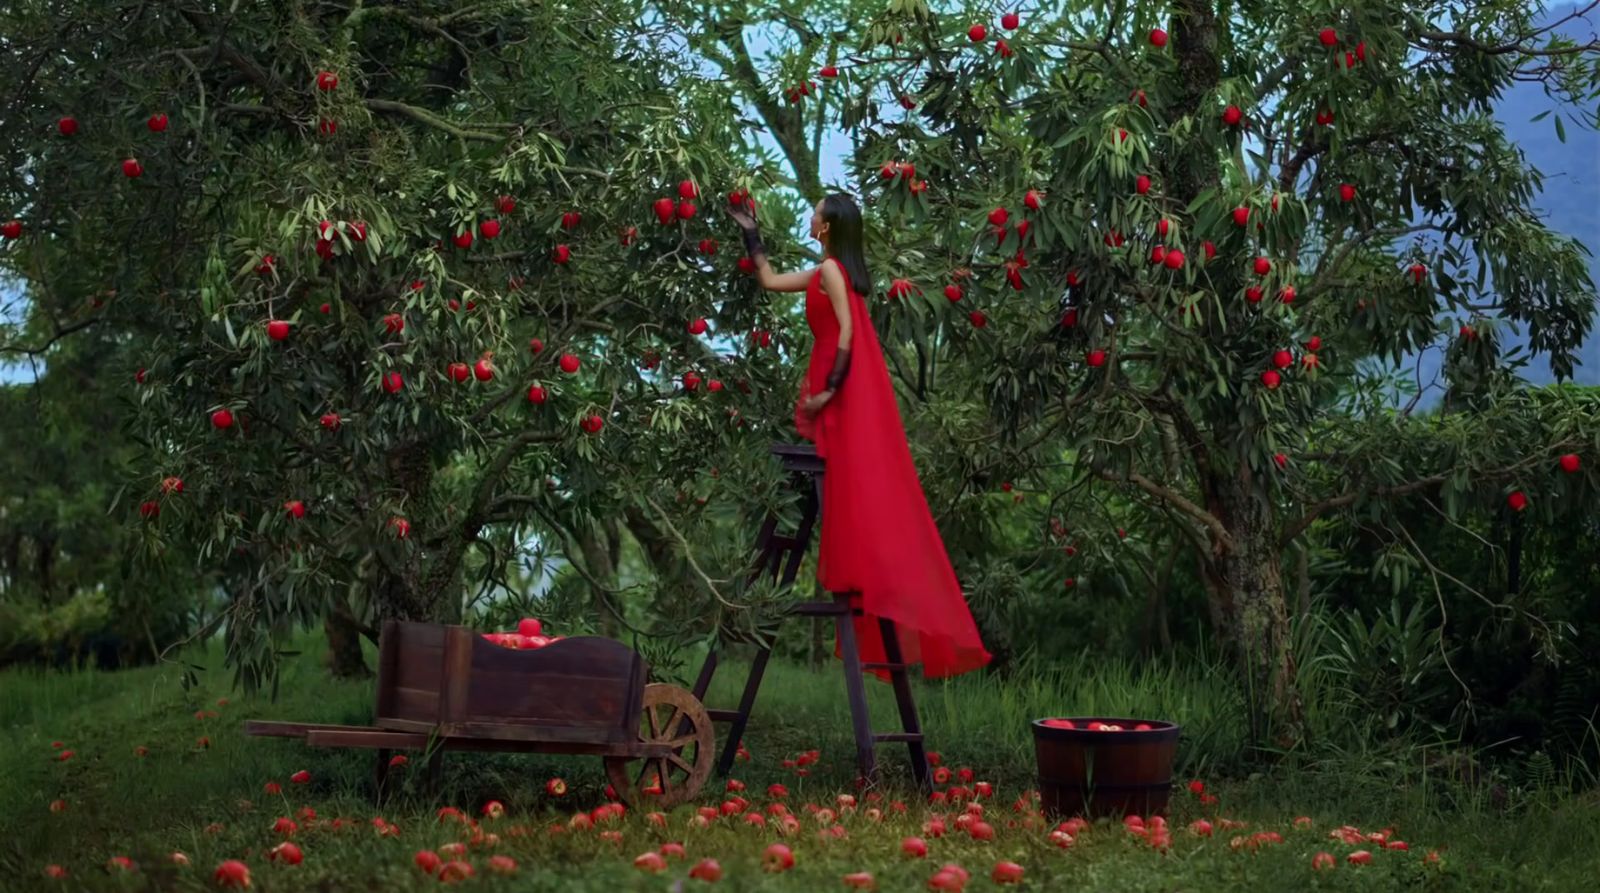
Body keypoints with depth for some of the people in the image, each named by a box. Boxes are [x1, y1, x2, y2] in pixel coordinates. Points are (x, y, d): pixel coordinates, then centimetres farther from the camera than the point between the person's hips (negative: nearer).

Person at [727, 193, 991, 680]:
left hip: (846, 390, -10)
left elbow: (847, 331, -19)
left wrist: (828, 388, -20)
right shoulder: (826, 271, 18)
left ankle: (865, 578, -13)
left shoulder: (831, 270, -10)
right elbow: (770, 280, 30)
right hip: (848, 387, 10)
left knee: (857, 485, -11)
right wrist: (751, 232, 33)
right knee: (854, 487, 8)